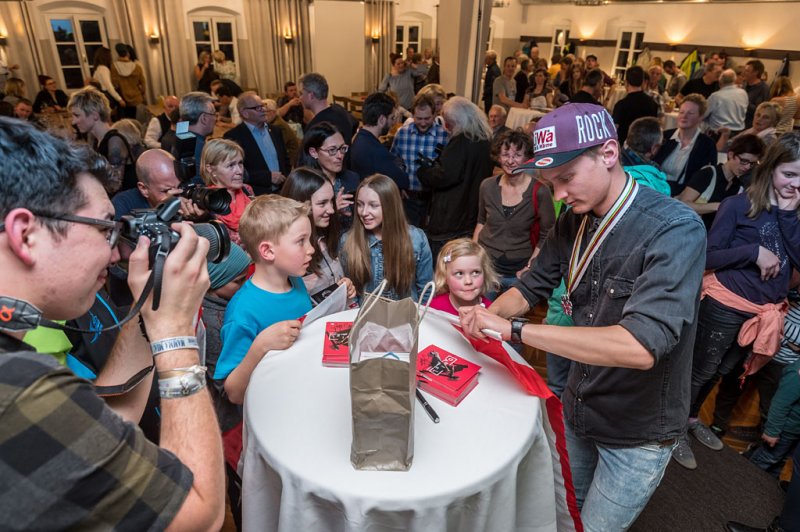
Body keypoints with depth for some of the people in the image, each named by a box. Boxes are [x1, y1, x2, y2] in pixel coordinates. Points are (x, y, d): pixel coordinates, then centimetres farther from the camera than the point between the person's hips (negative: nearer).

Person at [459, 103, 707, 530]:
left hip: (637, 431, -5)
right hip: (576, 411, 6)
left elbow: (640, 345, -38)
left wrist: (514, 329, -36)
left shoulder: (676, 229, -26)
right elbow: (531, 287, 5)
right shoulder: (573, 222, -6)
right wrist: (489, 316, -16)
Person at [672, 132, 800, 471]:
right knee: (701, 371, 8)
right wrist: (754, 251, -25)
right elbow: (708, 257, -16)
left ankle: (692, 417, 45)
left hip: (767, 311, 7)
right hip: (725, 306, -6)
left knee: (722, 372, 23)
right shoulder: (738, 205, -14)